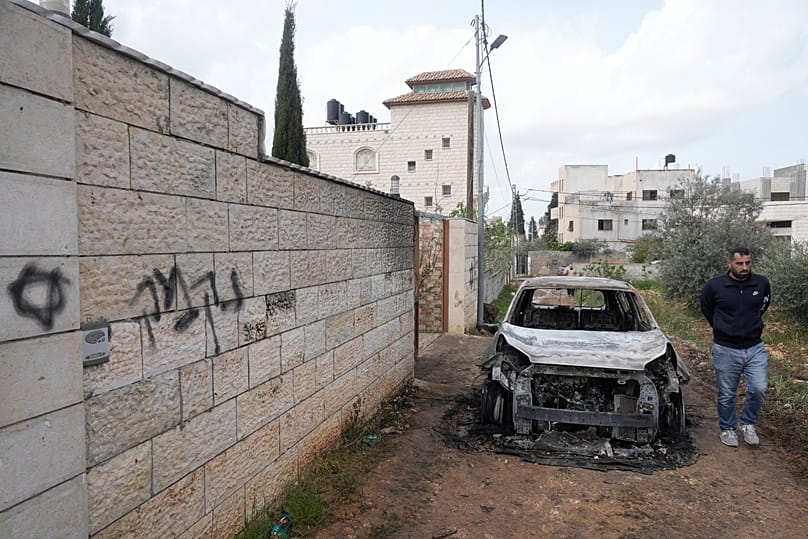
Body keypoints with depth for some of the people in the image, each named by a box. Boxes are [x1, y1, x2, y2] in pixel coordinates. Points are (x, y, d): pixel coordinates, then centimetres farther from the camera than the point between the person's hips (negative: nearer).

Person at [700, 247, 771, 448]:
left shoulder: (762, 283, -3)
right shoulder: (714, 285, -10)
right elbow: (705, 307, 9)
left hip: (755, 348, 2)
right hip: (726, 350, -2)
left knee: (759, 389, -6)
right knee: (726, 395, 8)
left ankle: (748, 423, 20)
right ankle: (727, 429, 28)